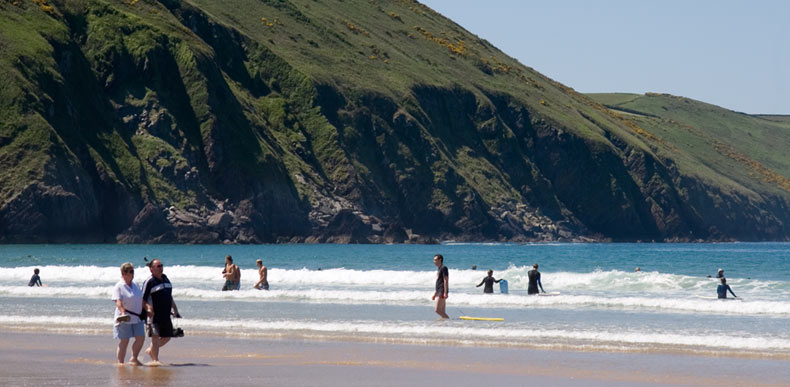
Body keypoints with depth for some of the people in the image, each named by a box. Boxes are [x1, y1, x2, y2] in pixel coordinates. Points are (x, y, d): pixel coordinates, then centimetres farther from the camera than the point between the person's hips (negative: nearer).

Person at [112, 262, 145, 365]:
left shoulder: (135, 286, 14)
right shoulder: (118, 287, -9)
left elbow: (141, 300, 21)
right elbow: (118, 302, -21)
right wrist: (123, 313, -34)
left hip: (137, 318, 7)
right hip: (124, 319, -7)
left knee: (141, 338, 0)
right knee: (124, 341, -3)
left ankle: (134, 359, 13)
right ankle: (120, 362, 6)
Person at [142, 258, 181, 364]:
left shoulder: (165, 278, 14)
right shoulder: (149, 282, -9)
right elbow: (143, 299, -12)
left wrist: (175, 310, 22)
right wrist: (148, 308, -28)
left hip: (166, 315, 8)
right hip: (155, 315, -8)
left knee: (167, 337, 13)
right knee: (155, 337, -5)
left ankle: (151, 350, 31)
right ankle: (155, 359, 2)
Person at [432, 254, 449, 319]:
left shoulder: (444, 268, -8)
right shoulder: (439, 269, 21)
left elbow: (446, 280, -16)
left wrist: (445, 292, -23)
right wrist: (435, 294, 25)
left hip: (442, 292, -10)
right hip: (439, 292, 10)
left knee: (438, 310, -15)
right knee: (442, 312, 5)